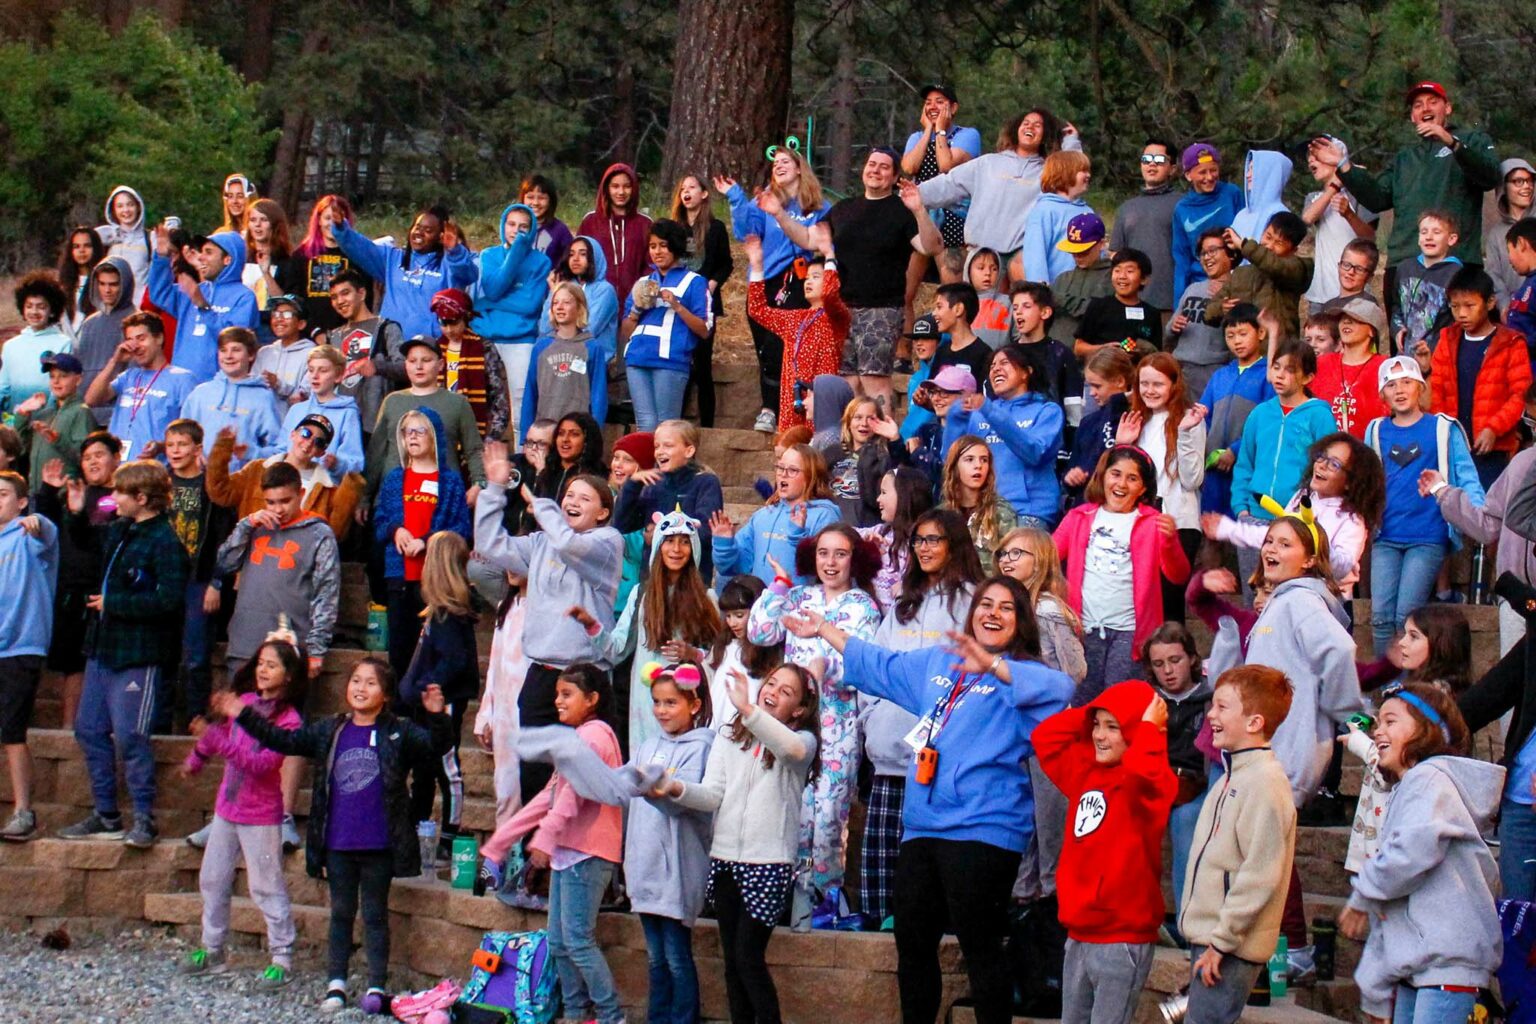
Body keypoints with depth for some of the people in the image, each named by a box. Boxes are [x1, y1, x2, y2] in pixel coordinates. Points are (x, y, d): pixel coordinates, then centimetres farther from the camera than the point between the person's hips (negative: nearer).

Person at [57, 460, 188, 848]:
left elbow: (169, 599, -24)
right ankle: (105, 815, 22)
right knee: (89, 729, 12)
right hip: (103, 647, 9)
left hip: (139, 655, -9)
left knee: (129, 736, -8)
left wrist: (113, 603, -17)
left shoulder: (165, 542, -15)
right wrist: (76, 515, 18)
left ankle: (144, 819, 3)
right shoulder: (118, 531, 11)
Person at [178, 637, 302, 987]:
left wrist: (216, 740, -32)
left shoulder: (288, 720, -17)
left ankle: (282, 959, 5)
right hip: (227, 807, 7)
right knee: (212, 879, 12)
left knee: (266, 886, -2)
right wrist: (195, 761, 32)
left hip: (261, 816, -7)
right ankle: (213, 950, 24)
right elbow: (217, 734, 20)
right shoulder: (243, 702, 1)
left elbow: (261, 764, -26)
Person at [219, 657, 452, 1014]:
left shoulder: (398, 733, -3)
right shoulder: (328, 731, 6)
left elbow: (436, 745, -13)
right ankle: (336, 984, 18)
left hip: (378, 846, -3)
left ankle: (377, 986, 11)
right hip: (337, 844, 3)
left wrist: (437, 716, -33)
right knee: (341, 913, 12)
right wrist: (243, 715, 5)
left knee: (375, 915, 6)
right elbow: (284, 741, 10)